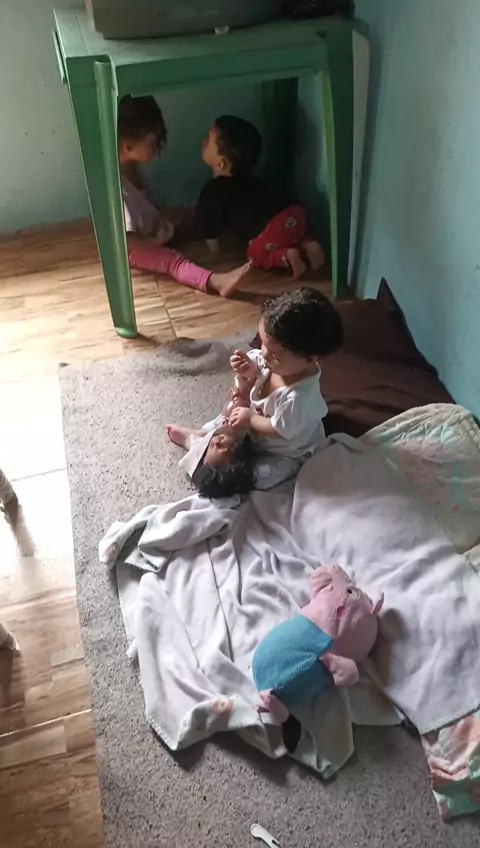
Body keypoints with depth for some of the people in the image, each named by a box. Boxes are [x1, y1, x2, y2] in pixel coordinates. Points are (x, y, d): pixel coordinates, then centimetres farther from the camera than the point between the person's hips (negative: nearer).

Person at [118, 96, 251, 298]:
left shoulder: (131, 167, -2)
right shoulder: (117, 186, -32)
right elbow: (126, 239, -32)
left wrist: (162, 220, 2)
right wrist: (158, 239, -19)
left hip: (148, 233, 12)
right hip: (131, 250, -12)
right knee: (173, 260, -32)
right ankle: (216, 282, -49)